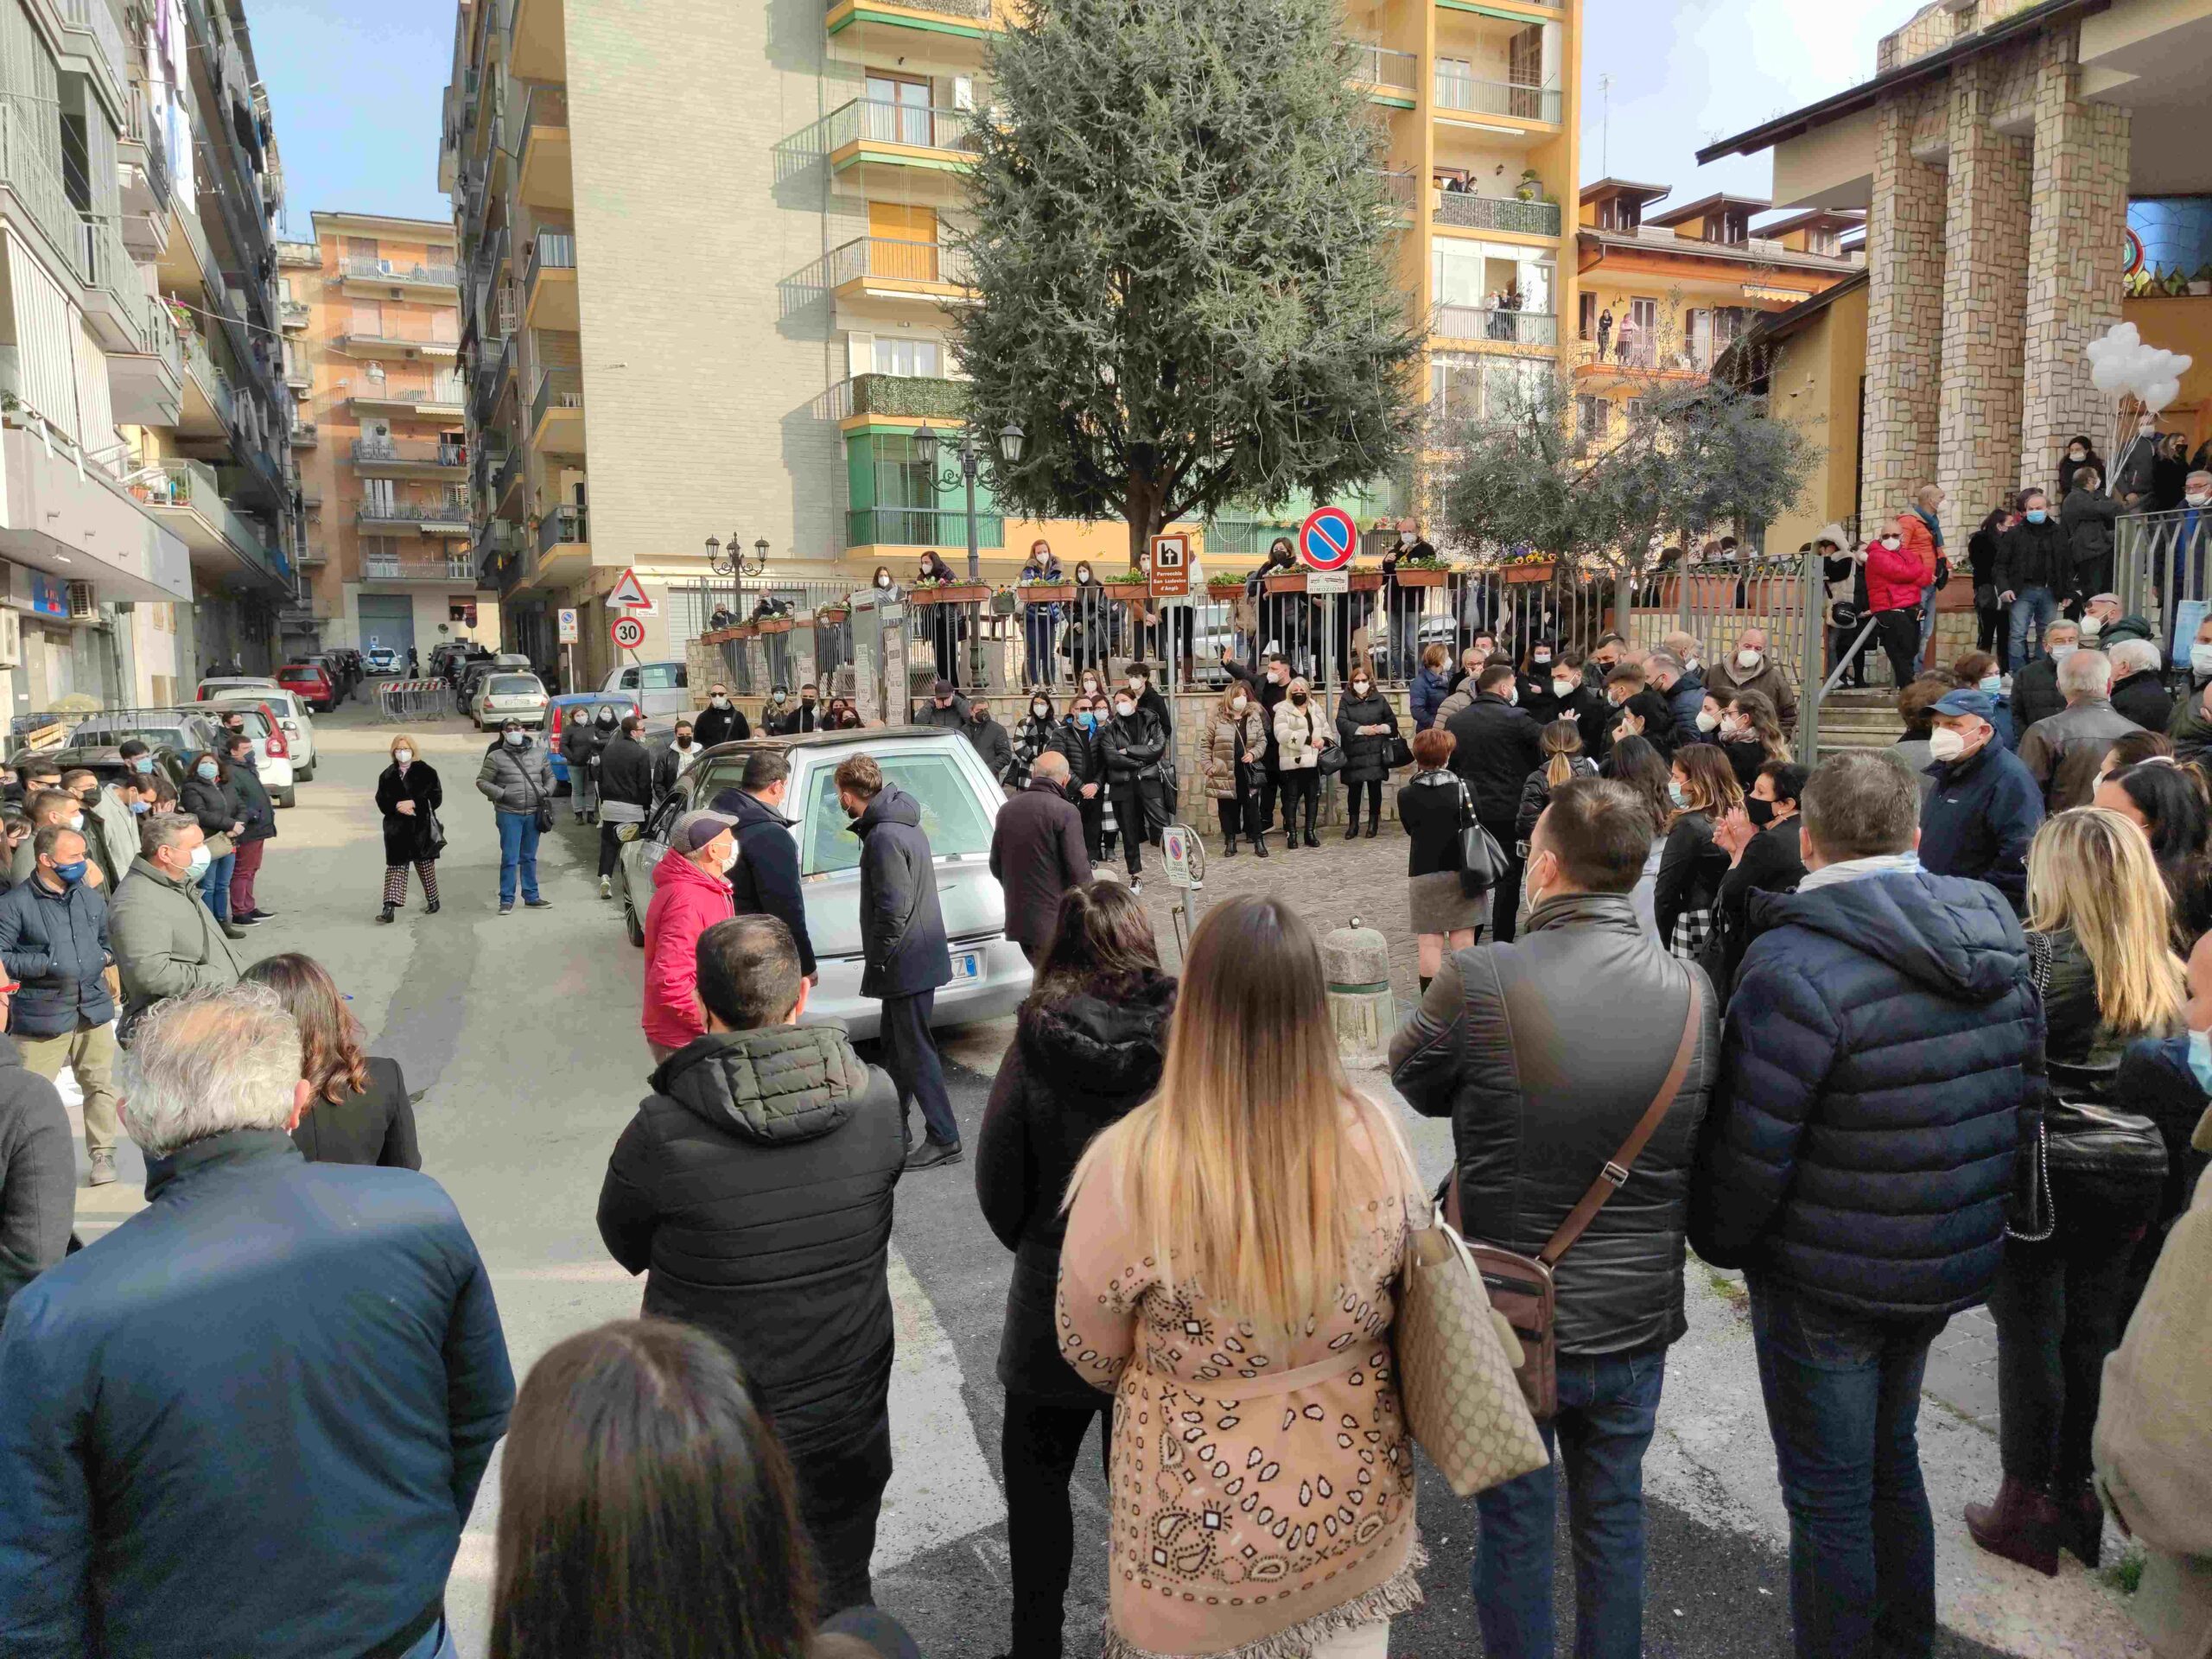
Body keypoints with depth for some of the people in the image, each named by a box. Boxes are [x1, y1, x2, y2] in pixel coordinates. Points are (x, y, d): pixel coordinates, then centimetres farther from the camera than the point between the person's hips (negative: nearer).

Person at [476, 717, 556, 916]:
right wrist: (501, 794, -12)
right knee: (510, 858, -4)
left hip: (533, 813, 4)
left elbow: (550, 776, 20)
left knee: (529, 858, 13)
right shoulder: (496, 757, -2)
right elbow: (482, 782, -1)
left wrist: (546, 792, 2)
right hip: (509, 814, -4)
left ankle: (531, 897, 21)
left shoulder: (538, 754, 9)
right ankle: (507, 900, 4)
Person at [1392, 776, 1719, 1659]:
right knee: (1613, 1518, 24)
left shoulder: (1479, 980, -23)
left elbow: (1410, 1081, -6)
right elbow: (1702, 1139, 1)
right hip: (1636, 1319, 3)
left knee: (1515, 1526, 17)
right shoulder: (1692, 990, -11)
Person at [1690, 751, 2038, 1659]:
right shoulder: (1997, 938, -1)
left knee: (1829, 1495, 9)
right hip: (1954, 1265, 8)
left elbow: (1748, 1148, -22)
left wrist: (1721, 1242, -3)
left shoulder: (1795, 969, -26)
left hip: (1829, 1280, -8)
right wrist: (1969, 1224, 19)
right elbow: (2015, 1098, 9)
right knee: (1892, 1461, 26)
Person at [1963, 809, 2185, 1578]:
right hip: (2132, 1181, 6)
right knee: (2091, 1334, 16)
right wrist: (2153, 1182, 16)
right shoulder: (2166, 970, 4)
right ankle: (2077, 1498, 29)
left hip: (2042, 1176, -6)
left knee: (2029, 1334, 6)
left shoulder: (2043, 954, -16)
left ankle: (2026, 1509, 17)